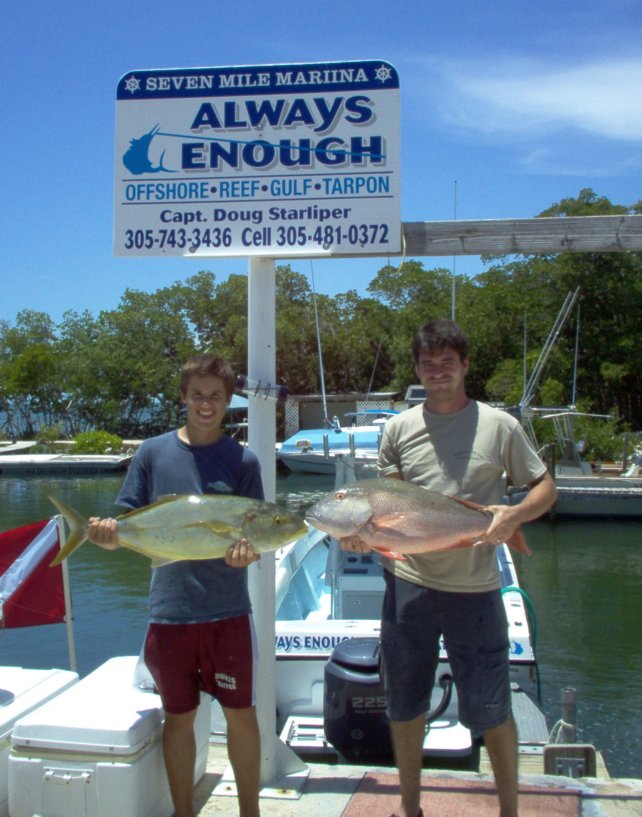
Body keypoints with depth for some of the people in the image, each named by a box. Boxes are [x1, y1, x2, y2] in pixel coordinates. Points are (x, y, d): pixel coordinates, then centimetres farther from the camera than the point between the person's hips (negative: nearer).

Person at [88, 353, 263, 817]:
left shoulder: (242, 460, -1)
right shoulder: (153, 453, 1)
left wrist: (246, 552, -25)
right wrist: (109, 534, -20)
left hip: (228, 610, 0)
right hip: (169, 609, 1)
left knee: (241, 714, 9)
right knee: (179, 717, 13)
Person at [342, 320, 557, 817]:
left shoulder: (498, 425, -2)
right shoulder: (399, 428, 4)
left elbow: (545, 487, 3)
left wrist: (515, 515, -18)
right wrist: (362, 532, -11)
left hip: (475, 589, -2)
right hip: (408, 584, 3)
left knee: (491, 710, 6)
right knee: (405, 706, 15)